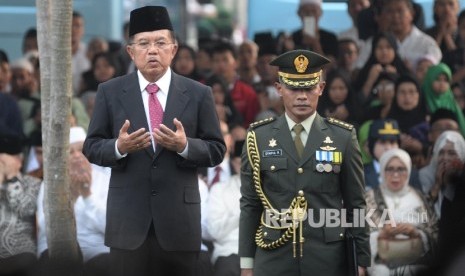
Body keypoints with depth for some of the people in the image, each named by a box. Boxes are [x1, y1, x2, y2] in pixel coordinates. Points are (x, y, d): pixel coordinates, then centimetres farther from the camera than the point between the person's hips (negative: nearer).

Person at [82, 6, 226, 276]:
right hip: (128, 219, 0)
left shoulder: (198, 94, 4)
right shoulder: (110, 92, 4)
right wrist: (118, 147, -16)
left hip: (179, 219, 0)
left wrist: (185, 146, -16)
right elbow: (92, 147, 5)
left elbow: (217, 150, 4)